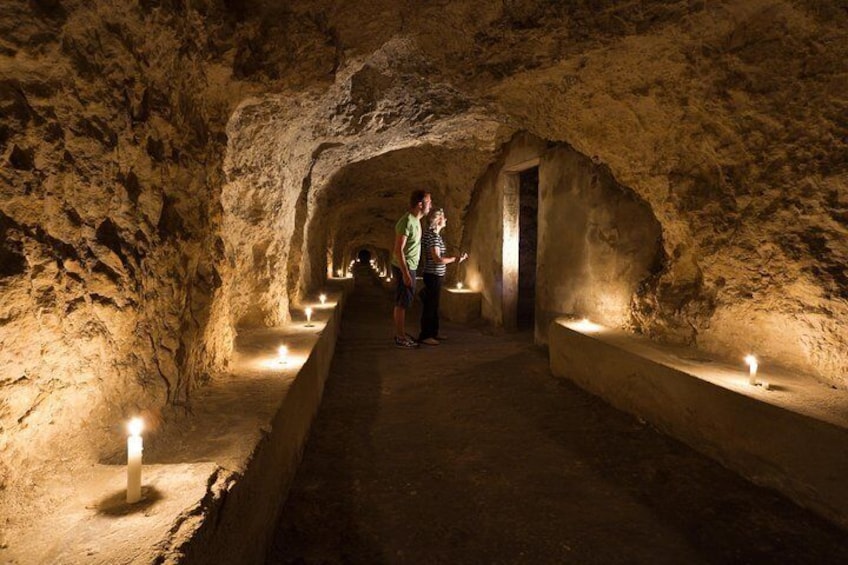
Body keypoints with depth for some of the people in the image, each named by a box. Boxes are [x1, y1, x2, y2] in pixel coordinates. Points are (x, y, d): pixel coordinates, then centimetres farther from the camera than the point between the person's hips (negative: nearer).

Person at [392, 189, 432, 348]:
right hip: (404, 268, -9)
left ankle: (401, 334, 24)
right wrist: (405, 274, -24)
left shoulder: (415, 220, 10)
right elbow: (398, 250, -22)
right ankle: (400, 338, 6)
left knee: (404, 302, 15)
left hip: (410, 267, 9)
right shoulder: (407, 222, -20)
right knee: (402, 303, -2)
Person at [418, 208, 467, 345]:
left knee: (434, 305, 16)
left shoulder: (435, 234, 13)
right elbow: (437, 259, -23)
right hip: (433, 276, -10)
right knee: (430, 306, -3)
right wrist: (455, 259, -12)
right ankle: (424, 336, 4)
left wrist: (456, 258, 12)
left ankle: (433, 333, 26)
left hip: (436, 275, 10)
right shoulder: (433, 236, -17)